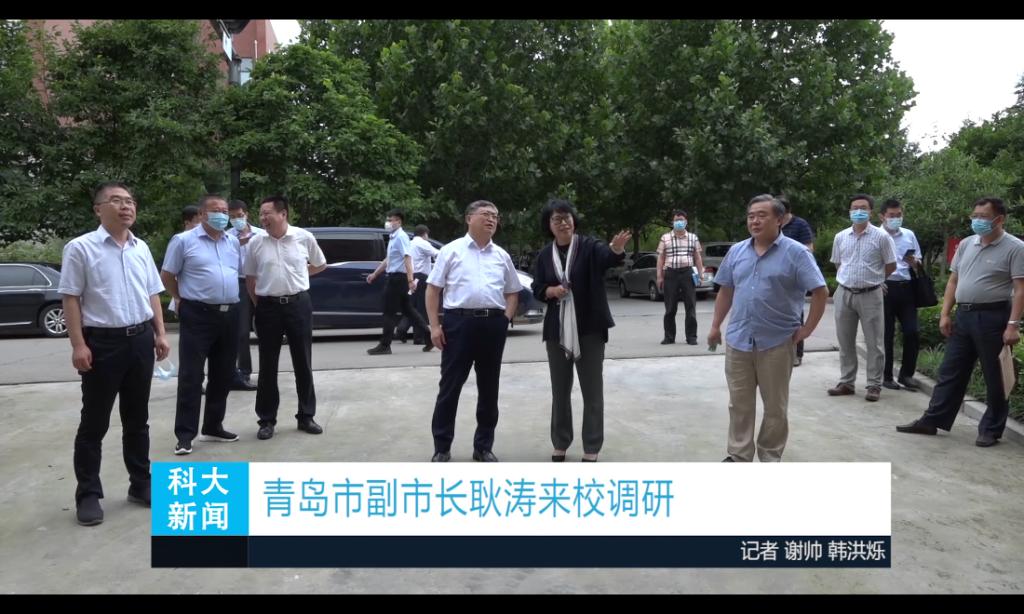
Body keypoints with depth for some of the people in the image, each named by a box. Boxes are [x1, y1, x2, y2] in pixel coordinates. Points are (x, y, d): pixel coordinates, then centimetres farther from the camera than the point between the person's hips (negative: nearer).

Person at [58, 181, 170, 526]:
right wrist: (78, 344, -14)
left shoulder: (141, 248, 10)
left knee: (137, 419, 14)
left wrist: (160, 334, 9)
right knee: (94, 422, 4)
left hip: (141, 339, 5)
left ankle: (141, 484, 25)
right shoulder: (81, 248, -6)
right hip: (102, 342, -5)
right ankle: (88, 494, 16)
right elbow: (71, 299, -8)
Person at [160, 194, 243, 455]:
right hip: (198, 315, -5)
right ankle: (185, 434, 3)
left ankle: (213, 426, 23)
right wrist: (185, 299, 5)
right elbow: (167, 276, 2)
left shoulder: (234, 242, 12)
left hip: (229, 315, 6)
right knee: (191, 377, -3)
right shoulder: (183, 240, -3)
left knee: (223, 375, 11)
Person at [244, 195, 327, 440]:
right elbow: (250, 278, 10)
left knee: (303, 363, 7)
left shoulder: (304, 237, -3)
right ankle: (267, 420, 17)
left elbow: (320, 265, 14)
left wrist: (298, 274, 8)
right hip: (268, 306, 1)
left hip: (298, 304, 0)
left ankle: (306, 416, 19)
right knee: (267, 366, 6)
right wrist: (259, 305, 8)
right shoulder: (255, 242, 0)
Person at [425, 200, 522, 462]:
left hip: (493, 324, 4)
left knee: (489, 388, 10)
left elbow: (512, 292, 18)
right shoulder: (451, 251, 3)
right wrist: (435, 325, -6)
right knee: (450, 386, 2)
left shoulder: (502, 256, 14)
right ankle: (442, 447, 14)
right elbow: (433, 289, 2)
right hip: (459, 322, -3)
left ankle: (484, 446, 23)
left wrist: (505, 319, 2)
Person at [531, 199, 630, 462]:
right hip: (557, 330, 4)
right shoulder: (545, 254, 5)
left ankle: (591, 449, 13)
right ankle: (560, 443, 27)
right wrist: (551, 290, -11)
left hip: (589, 328, -3)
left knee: (592, 390, 3)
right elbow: (536, 289, 10)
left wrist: (617, 249, -50)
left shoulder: (589, 245, -6)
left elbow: (607, 256, -27)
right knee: (560, 389, 13)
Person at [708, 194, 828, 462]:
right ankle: (739, 455, 22)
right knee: (739, 404, 10)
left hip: (777, 342, -4)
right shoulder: (736, 251, 8)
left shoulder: (796, 253, -7)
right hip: (738, 341, 4)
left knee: (775, 406, 9)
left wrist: (807, 329, -10)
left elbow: (821, 292, -8)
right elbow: (726, 291, 14)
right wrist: (716, 326, 13)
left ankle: (770, 458, 23)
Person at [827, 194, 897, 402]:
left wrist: (872, 279, 10)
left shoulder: (881, 236, -4)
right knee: (845, 341, 10)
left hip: (870, 295, -4)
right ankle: (846, 382, 20)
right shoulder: (840, 237, 6)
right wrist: (849, 280, 11)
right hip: (844, 294, 4)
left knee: (874, 343, 2)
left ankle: (874, 385, 9)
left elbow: (891, 265, 3)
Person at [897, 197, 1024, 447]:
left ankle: (991, 430, 16)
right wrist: (945, 314, 7)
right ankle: (932, 420, 16)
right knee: (950, 372, 10)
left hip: (993, 317, -6)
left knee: (995, 378, 5)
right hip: (964, 315, 6)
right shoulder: (966, 244, 11)